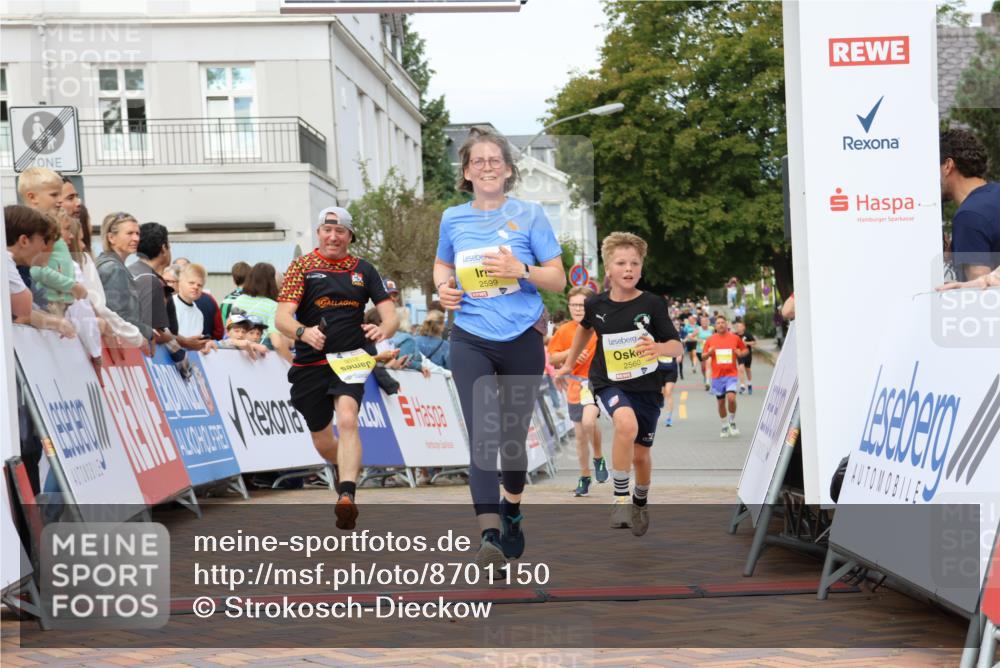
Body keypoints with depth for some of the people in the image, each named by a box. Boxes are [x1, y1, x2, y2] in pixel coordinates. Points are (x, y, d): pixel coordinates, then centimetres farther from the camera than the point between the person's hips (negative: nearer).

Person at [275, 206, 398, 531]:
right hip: (310, 364, 1)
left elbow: (390, 314, 3)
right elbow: (281, 318, -8)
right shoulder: (302, 266, 3)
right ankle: (350, 473, 43)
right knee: (322, 441, 12)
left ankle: (346, 497, -35)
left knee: (347, 420, -26)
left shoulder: (363, 269, 8)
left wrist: (383, 330, -22)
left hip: (349, 360, -1)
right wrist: (303, 332, -31)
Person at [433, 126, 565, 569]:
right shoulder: (453, 219, 4)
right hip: (471, 340, 0)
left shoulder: (529, 215, -2)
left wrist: (521, 269, -20)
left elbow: (558, 280, -2)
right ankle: (490, 537, -20)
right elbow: (442, 264, 22)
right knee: (481, 436, -14)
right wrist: (443, 287, 0)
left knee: (515, 433, 14)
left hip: (522, 339, 0)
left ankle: (511, 512, 39)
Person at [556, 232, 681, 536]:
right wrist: (569, 362, 27)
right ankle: (620, 498, -17)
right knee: (627, 423, -32)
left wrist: (659, 347, -33)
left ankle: (640, 503, 43)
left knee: (641, 454, 11)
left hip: (647, 387, 1)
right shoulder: (595, 305, -5)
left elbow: (678, 347, -11)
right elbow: (585, 328, 18)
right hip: (609, 383, -1)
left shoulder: (652, 304, -11)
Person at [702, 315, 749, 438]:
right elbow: (704, 356, 9)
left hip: (731, 374, -2)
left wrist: (740, 353, -9)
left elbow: (745, 349, 13)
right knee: (721, 402, 6)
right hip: (717, 376, 2)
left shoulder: (735, 338, 1)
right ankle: (725, 426, 23)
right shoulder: (710, 339, 3)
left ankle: (732, 422, 4)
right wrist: (709, 353, -13)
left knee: (731, 398, -19)